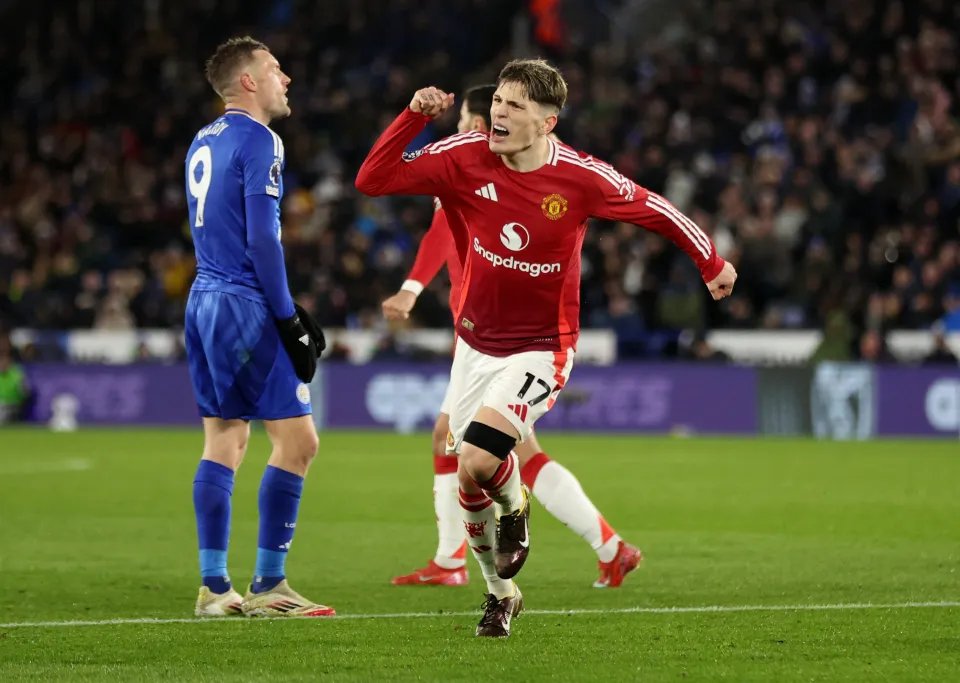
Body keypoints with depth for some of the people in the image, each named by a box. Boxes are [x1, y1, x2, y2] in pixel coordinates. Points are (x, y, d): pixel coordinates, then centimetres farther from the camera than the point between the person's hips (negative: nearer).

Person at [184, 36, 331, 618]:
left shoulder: (202, 143, 16)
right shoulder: (259, 141, -11)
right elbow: (262, 237, -17)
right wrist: (288, 319, -12)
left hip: (204, 302, 9)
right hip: (244, 308, -9)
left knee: (225, 440, 10)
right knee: (298, 439, -5)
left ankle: (214, 586, 9)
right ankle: (268, 586, -6)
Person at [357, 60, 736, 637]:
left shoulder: (581, 177, -16)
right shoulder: (465, 158, -11)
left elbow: (654, 209, 0)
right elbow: (372, 180, -14)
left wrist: (712, 263, 13)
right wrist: (414, 116, -24)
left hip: (540, 348, -4)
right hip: (476, 344, 4)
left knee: (479, 461, -26)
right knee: (469, 486, 5)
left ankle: (514, 504, 12)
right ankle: (501, 594, 32)